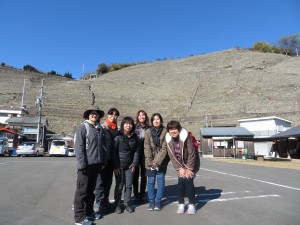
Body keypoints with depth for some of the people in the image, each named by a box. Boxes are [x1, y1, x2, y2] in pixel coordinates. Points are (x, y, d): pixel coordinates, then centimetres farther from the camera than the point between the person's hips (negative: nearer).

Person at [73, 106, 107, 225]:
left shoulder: (100, 129, 12)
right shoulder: (83, 127, -7)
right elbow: (78, 147, -13)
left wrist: (103, 161, 9)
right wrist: (82, 164, -18)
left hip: (96, 164, 6)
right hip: (86, 164, -6)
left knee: (91, 190, 17)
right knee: (82, 191, 3)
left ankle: (89, 212, 30)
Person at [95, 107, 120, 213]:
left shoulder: (116, 129, 11)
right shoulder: (102, 127, -8)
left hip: (112, 158, 6)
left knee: (108, 181, 15)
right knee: (101, 181, 1)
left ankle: (105, 201, 28)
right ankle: (99, 204, 13)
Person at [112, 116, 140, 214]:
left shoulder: (134, 137, 2)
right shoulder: (118, 136, -10)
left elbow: (136, 151, 4)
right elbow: (114, 152, -10)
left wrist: (134, 164, -2)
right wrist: (116, 166, -12)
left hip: (130, 165, 3)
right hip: (119, 166, -3)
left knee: (129, 185, 9)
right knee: (119, 185, 5)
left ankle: (127, 203, 26)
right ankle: (117, 205, 22)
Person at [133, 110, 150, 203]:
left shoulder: (148, 128, 2)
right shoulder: (134, 127, -3)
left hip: (145, 154, 1)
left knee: (144, 175, 10)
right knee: (135, 175, 9)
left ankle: (142, 194, 24)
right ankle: (136, 194, 23)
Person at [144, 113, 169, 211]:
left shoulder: (165, 131, -8)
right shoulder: (148, 132, -4)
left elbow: (164, 148, -10)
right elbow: (147, 148, -5)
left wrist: (157, 161, -15)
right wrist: (150, 162, -12)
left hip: (161, 161, -1)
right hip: (150, 161, 1)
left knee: (160, 181, 4)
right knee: (151, 181, 5)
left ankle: (158, 201, 19)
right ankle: (151, 201, 20)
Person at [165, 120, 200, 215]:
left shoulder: (185, 137, -27)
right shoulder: (168, 139, -13)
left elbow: (192, 154, -22)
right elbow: (171, 156, -8)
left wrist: (189, 169, -19)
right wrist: (179, 168, -12)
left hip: (191, 163, -3)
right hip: (180, 164, 4)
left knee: (188, 181, -12)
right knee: (181, 182, -5)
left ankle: (191, 205, 4)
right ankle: (181, 204, 11)